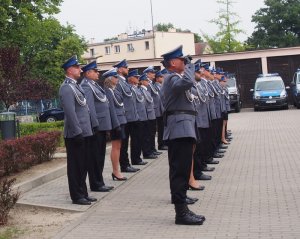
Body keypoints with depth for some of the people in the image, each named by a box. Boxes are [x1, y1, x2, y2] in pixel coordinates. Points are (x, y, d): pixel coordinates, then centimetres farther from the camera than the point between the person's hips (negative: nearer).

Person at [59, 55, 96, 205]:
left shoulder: (75, 86, 16)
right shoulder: (66, 88, -14)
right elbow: (70, 112, -20)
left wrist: (84, 131, 16)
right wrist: (78, 132, -21)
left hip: (83, 132, 9)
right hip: (75, 135, -9)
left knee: (82, 165, 15)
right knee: (75, 166, 0)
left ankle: (83, 193, 24)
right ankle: (76, 196, 8)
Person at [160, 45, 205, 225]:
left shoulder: (175, 77, 22)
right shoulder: (173, 78, -12)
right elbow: (188, 82, -32)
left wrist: (188, 67, 18)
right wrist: (189, 65, -16)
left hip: (183, 128, 11)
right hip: (180, 128, -11)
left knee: (181, 169, 12)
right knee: (180, 170, -11)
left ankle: (182, 207, 17)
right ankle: (181, 212, -10)